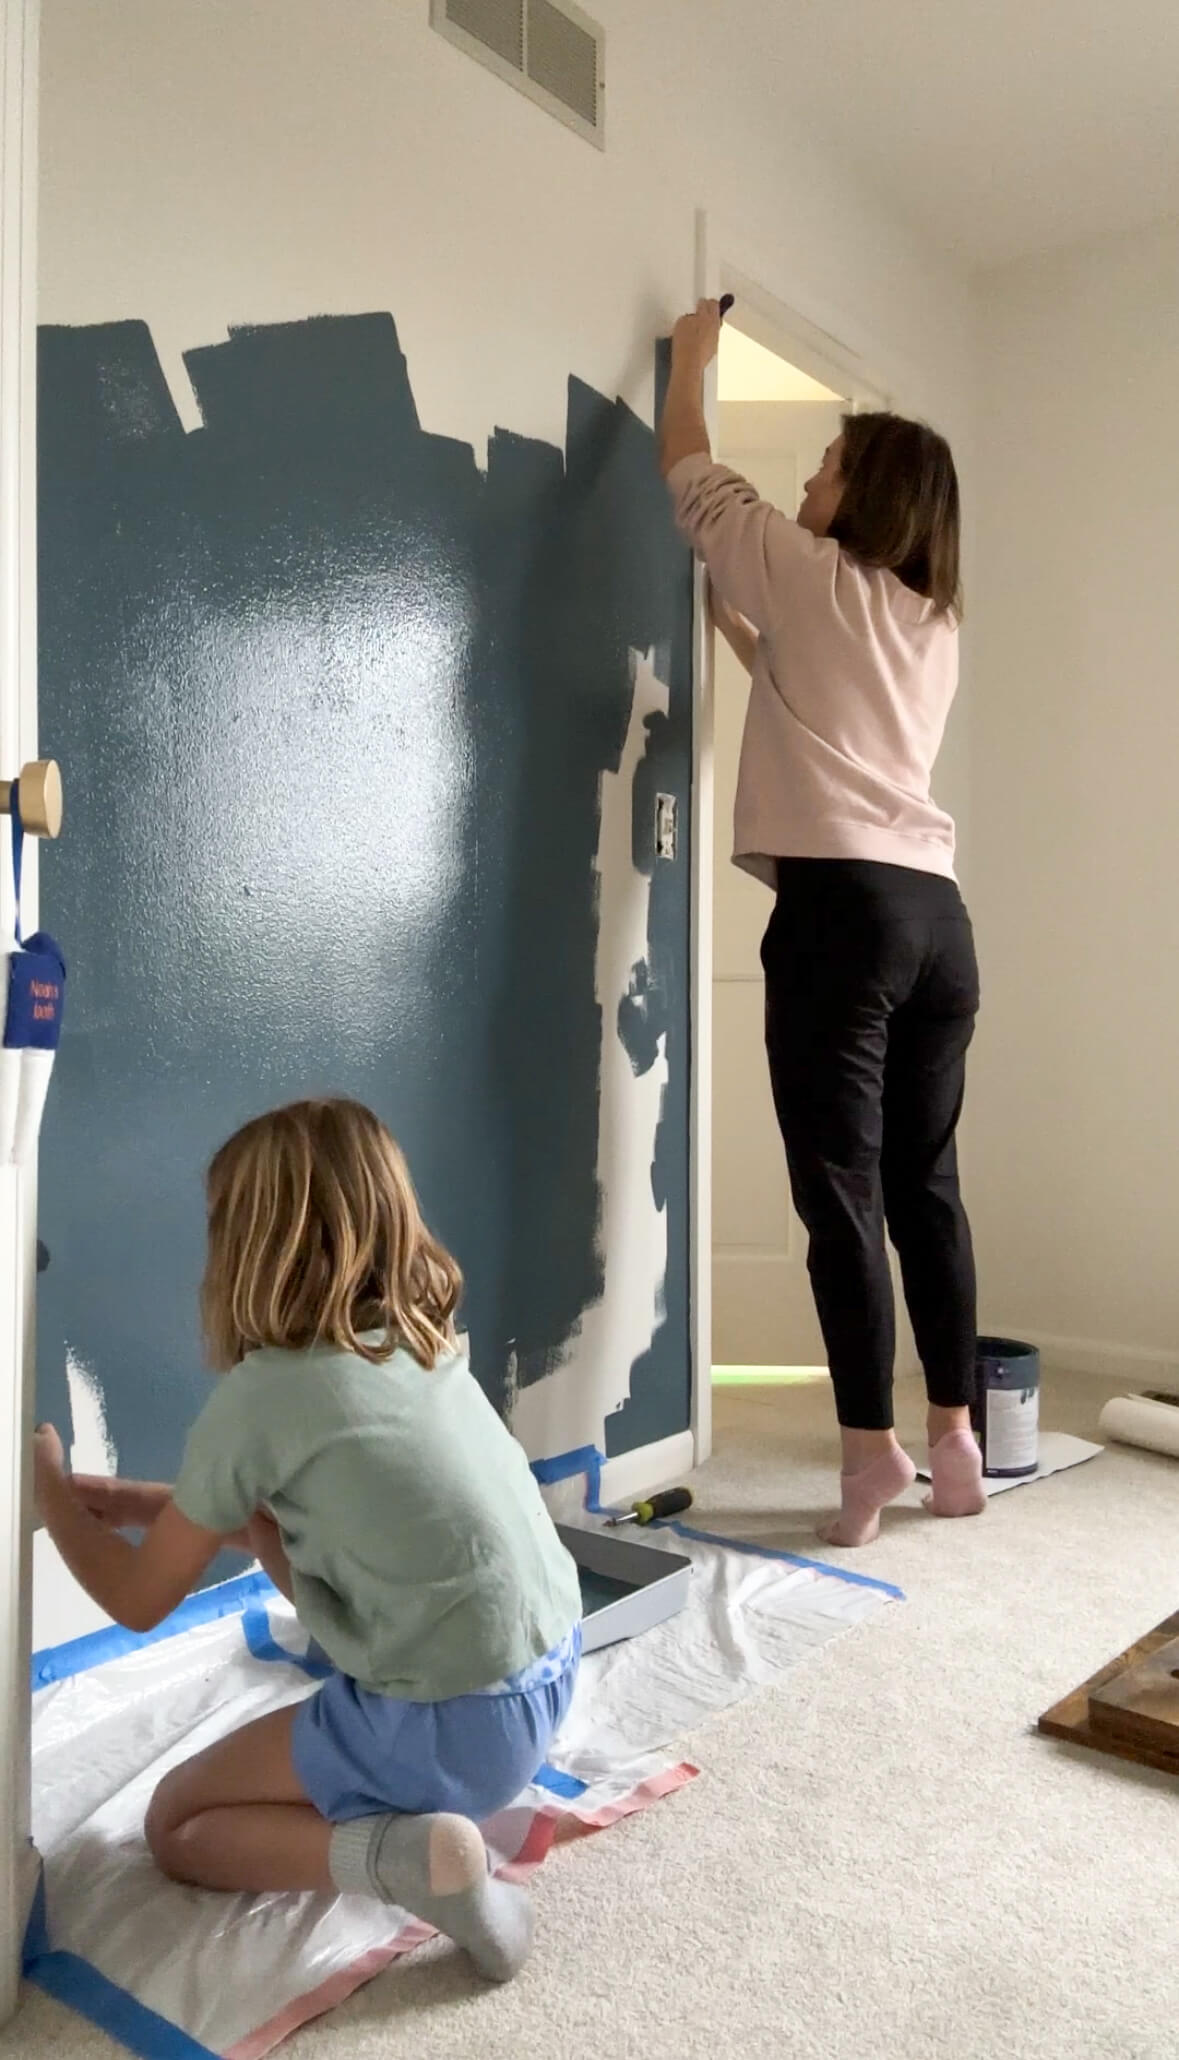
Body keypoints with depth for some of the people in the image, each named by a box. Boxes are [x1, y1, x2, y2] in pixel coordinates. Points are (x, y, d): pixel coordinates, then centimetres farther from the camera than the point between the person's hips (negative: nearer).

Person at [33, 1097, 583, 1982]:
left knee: (178, 1824, 17)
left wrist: (49, 1487, 15)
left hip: (459, 1724, -7)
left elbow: (140, 1602, 0)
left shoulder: (260, 1397, -16)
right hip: (556, 1668, 7)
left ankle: (405, 1852, -6)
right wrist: (143, 1502, 20)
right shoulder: (423, 1340, 4)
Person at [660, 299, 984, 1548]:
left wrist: (692, 358, 33)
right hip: (935, 914, 7)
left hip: (843, 907, -7)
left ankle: (872, 1450, -1)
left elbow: (690, 476, 18)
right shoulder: (935, 626, 22)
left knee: (842, 1192, -5)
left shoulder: (813, 578, 4)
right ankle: (953, 1441, 18)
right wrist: (746, 637, 44)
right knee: (925, 1185, 11)